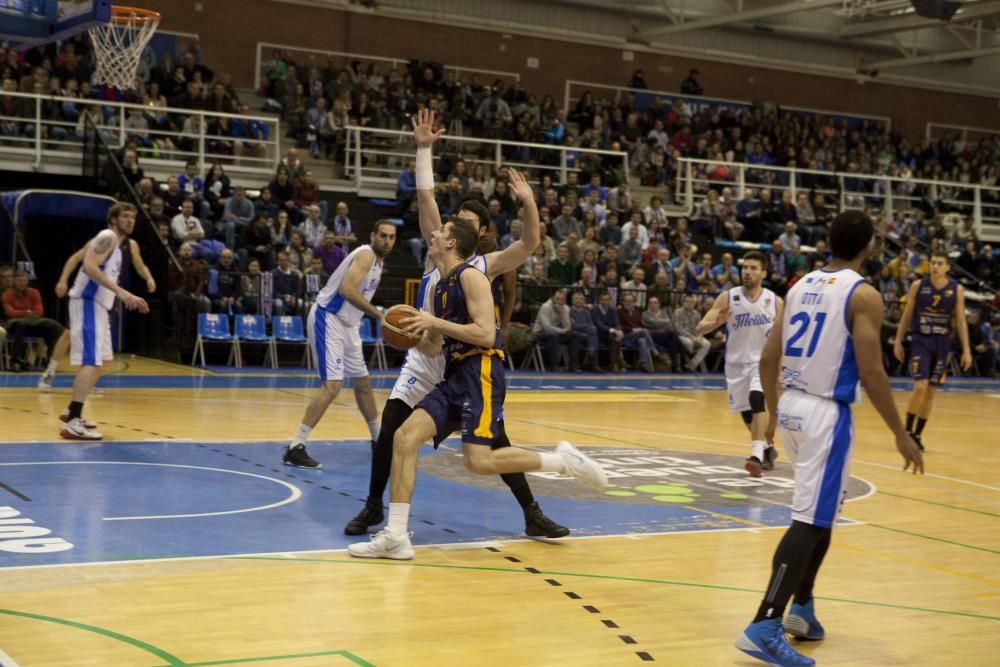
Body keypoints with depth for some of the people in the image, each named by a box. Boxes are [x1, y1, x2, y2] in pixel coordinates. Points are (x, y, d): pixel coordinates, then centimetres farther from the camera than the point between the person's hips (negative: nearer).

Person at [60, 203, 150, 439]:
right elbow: (89, 267, -25)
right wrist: (120, 290, -30)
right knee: (92, 362, -18)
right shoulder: (108, 237, -10)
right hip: (87, 303, -11)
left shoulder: (116, 243, 21)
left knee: (98, 362, 20)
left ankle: (72, 412, 30)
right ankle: (73, 423, -25)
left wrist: (129, 297, 25)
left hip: (97, 305, 11)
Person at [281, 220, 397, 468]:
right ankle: (295, 448, -20)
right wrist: (380, 315, -28)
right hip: (328, 318, -10)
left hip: (347, 324, 10)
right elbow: (347, 290, -29)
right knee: (332, 385, -19)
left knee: (363, 382, 21)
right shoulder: (366, 254, -16)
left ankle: (378, 438, 39)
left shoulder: (377, 261, 14)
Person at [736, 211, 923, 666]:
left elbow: (768, 359, 11)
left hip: (792, 406, 8)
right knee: (810, 522, -7)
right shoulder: (863, 295, -10)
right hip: (826, 414, -8)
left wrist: (772, 411, 25)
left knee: (823, 512, 23)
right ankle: (764, 627, -13)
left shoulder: (801, 285, 10)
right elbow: (871, 373, -15)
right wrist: (901, 434, -7)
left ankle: (801, 608, 27)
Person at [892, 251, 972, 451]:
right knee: (920, 386, -16)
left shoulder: (957, 290, -1)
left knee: (931, 391, 6)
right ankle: (907, 431, -1)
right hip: (920, 340, -2)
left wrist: (966, 350, -2)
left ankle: (917, 434, 18)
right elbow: (907, 315, 4)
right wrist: (898, 341, 2)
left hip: (942, 343, 2)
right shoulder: (917, 286, -4)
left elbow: (961, 321, 2)